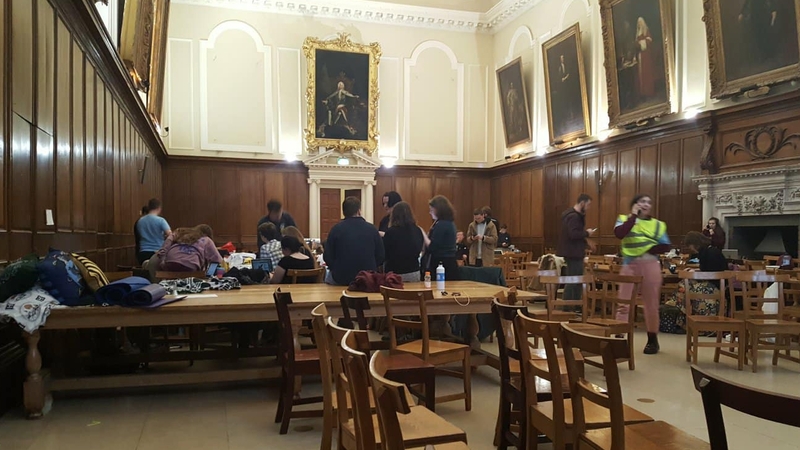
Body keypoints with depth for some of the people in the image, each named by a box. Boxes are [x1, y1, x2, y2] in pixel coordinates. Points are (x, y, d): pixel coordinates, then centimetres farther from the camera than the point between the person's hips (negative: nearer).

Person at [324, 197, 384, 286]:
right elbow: (380, 258, -2)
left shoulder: (336, 229, -9)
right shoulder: (372, 229, -6)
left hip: (341, 279, -1)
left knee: (328, 278, 31)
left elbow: (328, 257, -6)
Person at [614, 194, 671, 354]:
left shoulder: (657, 224, 9)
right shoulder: (624, 219, 6)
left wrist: (648, 249, -13)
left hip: (650, 265, 1)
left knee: (651, 304, 7)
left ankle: (652, 340, 18)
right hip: (629, 264, -1)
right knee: (623, 303, -3)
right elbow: (619, 234, -15)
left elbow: (666, 246, 3)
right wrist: (633, 215, -10)